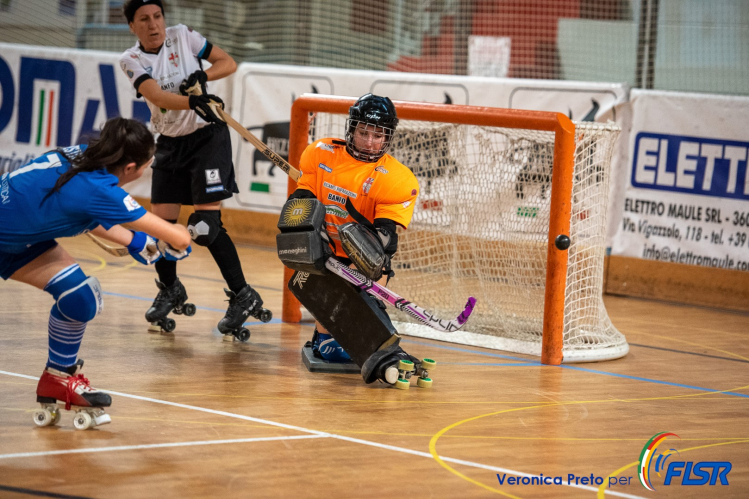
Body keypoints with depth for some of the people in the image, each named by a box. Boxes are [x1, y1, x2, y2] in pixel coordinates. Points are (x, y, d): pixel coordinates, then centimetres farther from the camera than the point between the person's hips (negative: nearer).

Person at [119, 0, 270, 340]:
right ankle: (170, 290, 30)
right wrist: (192, 102, -42)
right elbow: (157, 96, -24)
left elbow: (228, 63, 1)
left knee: (206, 225, -14)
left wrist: (203, 76, -20)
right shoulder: (131, 60, -6)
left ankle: (243, 296, -6)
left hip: (207, 136, -3)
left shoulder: (183, 37, -5)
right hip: (170, 143, 3)